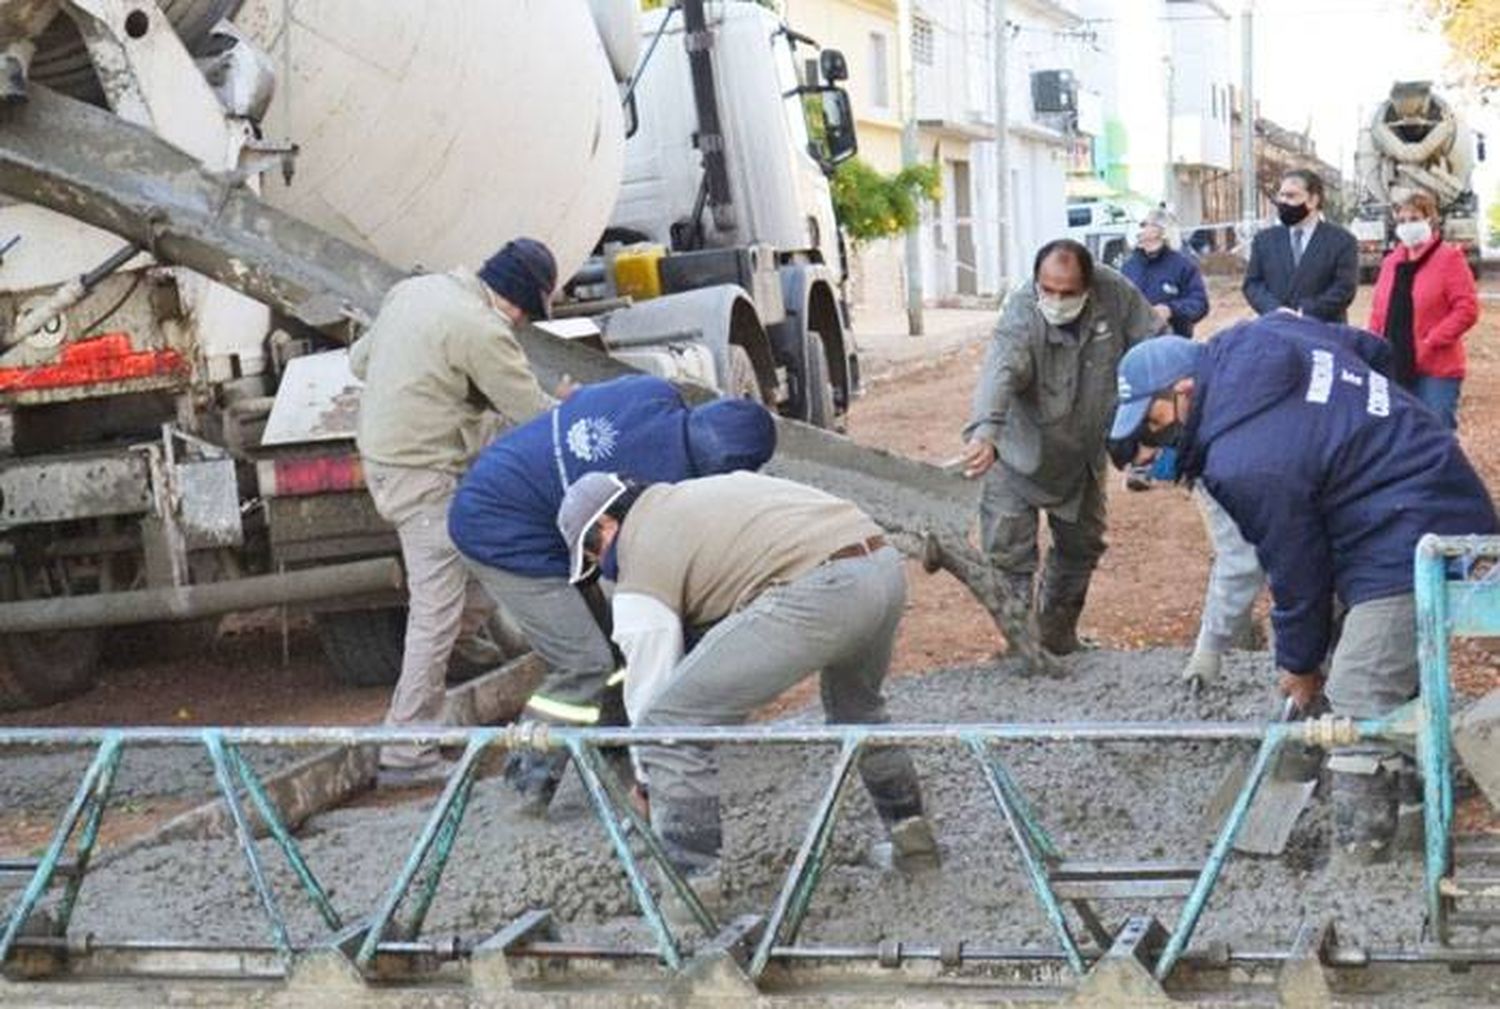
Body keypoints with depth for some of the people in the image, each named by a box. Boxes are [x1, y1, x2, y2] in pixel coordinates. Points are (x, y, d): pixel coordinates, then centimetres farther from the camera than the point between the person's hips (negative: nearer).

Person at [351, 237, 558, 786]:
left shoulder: (413, 289, 9)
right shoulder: (483, 330, -18)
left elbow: (360, 359, 19)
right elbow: (534, 414, -11)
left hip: (381, 451, 10)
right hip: (424, 475, -10)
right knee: (437, 612, -5)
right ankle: (407, 754, 0)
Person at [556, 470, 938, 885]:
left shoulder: (640, 575, 11)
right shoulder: (713, 487, 31)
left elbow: (649, 690, 13)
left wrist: (646, 780, 28)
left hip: (817, 592, -9)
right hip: (885, 566, 9)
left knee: (668, 723, 0)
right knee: (856, 703, 39)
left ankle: (692, 885, 4)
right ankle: (909, 828, 44)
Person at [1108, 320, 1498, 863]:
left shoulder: (1246, 465, -24)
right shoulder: (1254, 339, 1)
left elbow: (1296, 573, -12)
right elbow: (1369, 347, 15)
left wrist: (1300, 664, 4)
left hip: (1410, 546, -11)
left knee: (1361, 707, -9)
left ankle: (1357, 855, -4)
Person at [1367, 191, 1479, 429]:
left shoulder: (1449, 258, -5)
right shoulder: (1391, 261, 14)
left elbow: (1467, 309, -12)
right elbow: (1379, 310, 18)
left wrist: (1431, 342, -16)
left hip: (1436, 370, -6)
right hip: (1395, 367, 6)